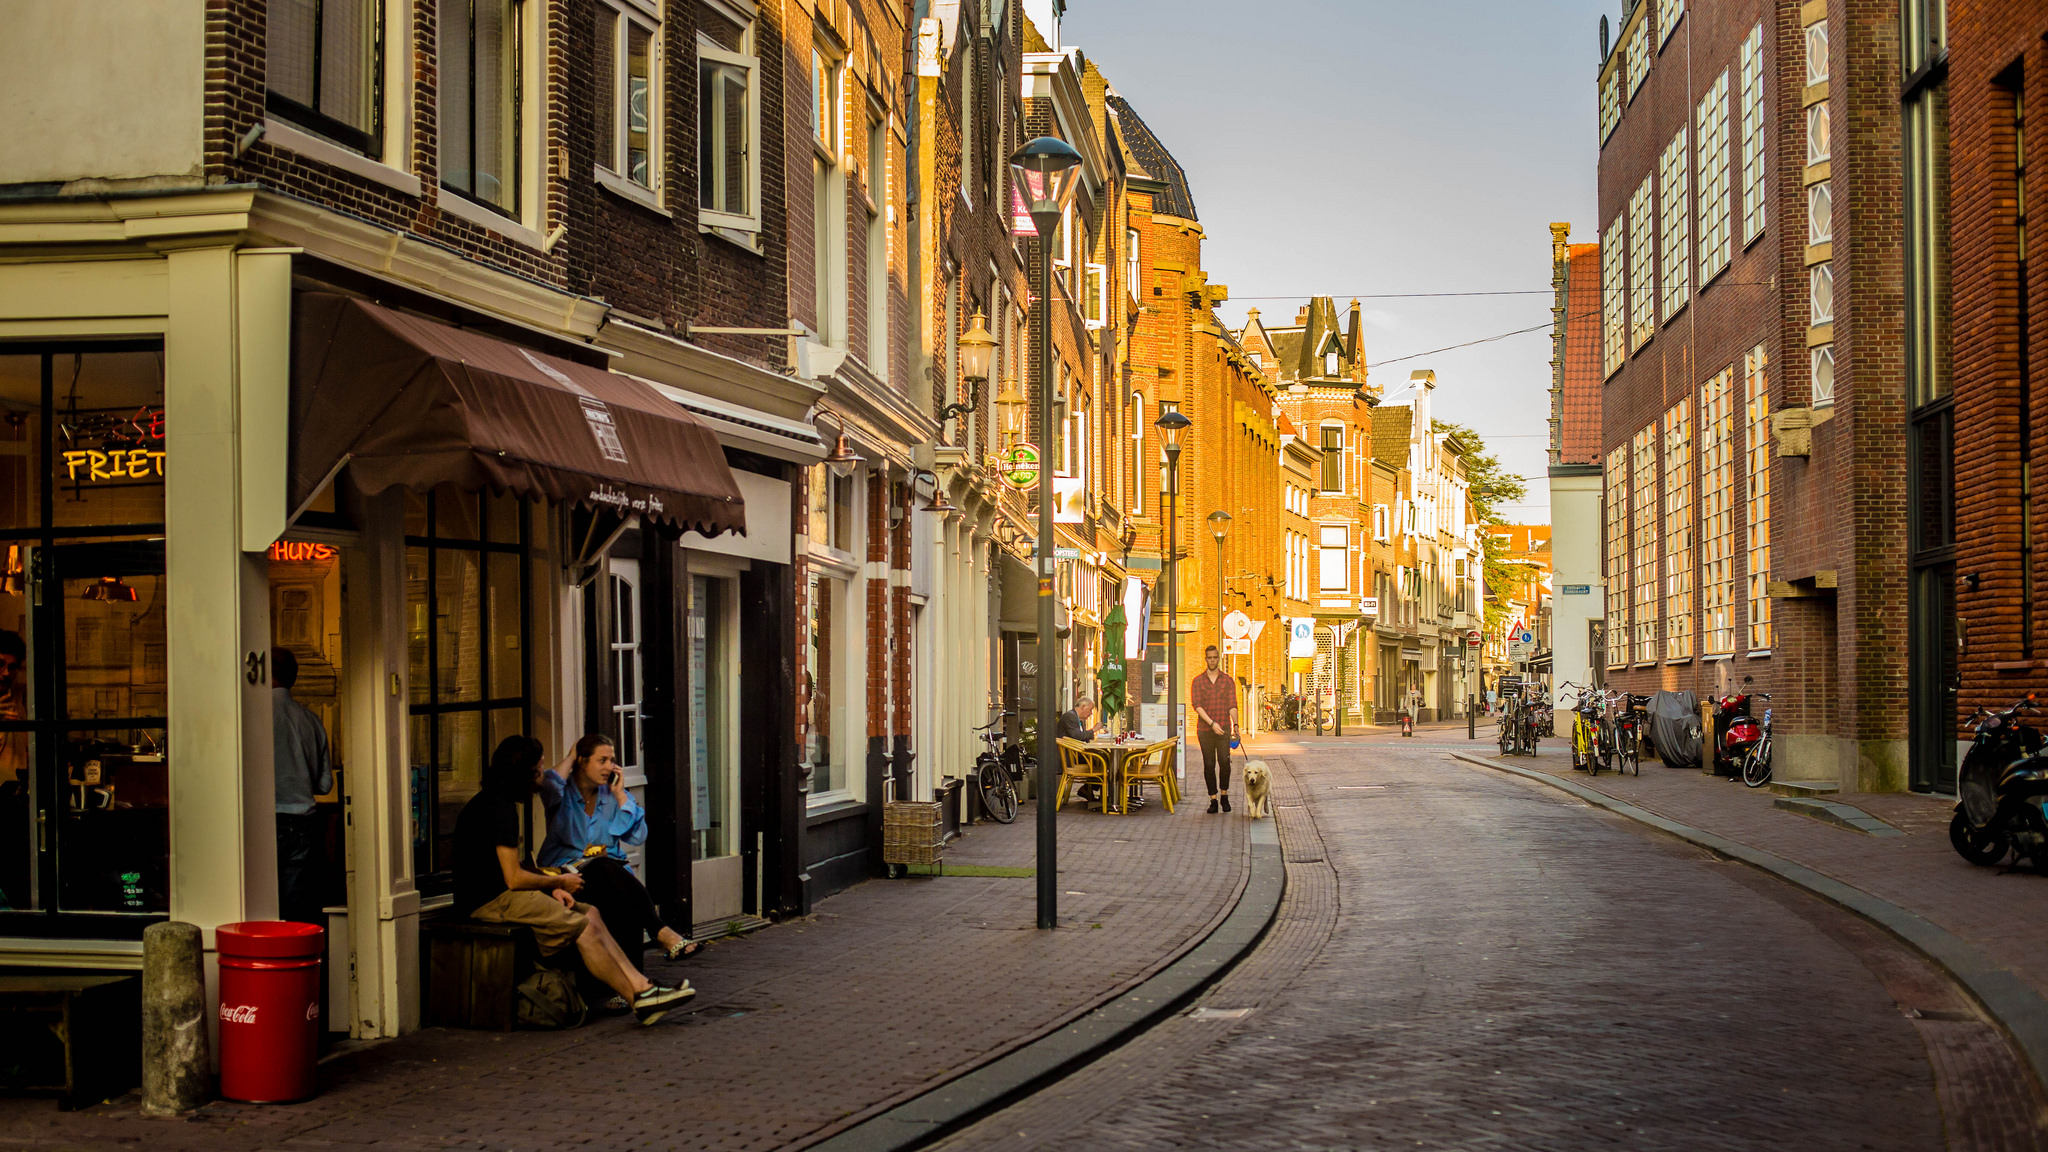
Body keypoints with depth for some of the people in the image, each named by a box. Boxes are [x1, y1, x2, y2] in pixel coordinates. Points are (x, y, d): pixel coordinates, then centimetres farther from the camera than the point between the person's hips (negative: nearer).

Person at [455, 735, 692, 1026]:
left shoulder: (493, 801, 17)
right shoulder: (499, 808, -17)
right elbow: (514, 878, -20)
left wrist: (551, 888, 7)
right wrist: (558, 882, -3)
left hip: (498, 894, 11)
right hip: (491, 902, -11)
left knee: (591, 914, 3)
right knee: (584, 927, -17)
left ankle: (641, 987, -4)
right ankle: (639, 1001, -12)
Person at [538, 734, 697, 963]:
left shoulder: (613, 795, 18)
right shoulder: (564, 792, 7)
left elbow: (638, 836, 5)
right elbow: (550, 787, -22)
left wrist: (620, 795, 5)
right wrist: (570, 756, -3)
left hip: (612, 871, 4)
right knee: (606, 869, -38)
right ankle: (661, 931, -45)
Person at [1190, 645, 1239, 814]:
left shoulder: (1228, 681, 9)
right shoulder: (1198, 680, 6)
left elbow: (1232, 705, 3)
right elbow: (1197, 705, -3)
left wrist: (1235, 725, -12)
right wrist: (1212, 723, -14)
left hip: (1224, 729, 0)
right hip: (1204, 729, 0)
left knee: (1224, 761, -12)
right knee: (1209, 764, 0)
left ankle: (1224, 795, 6)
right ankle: (1213, 799, 7)